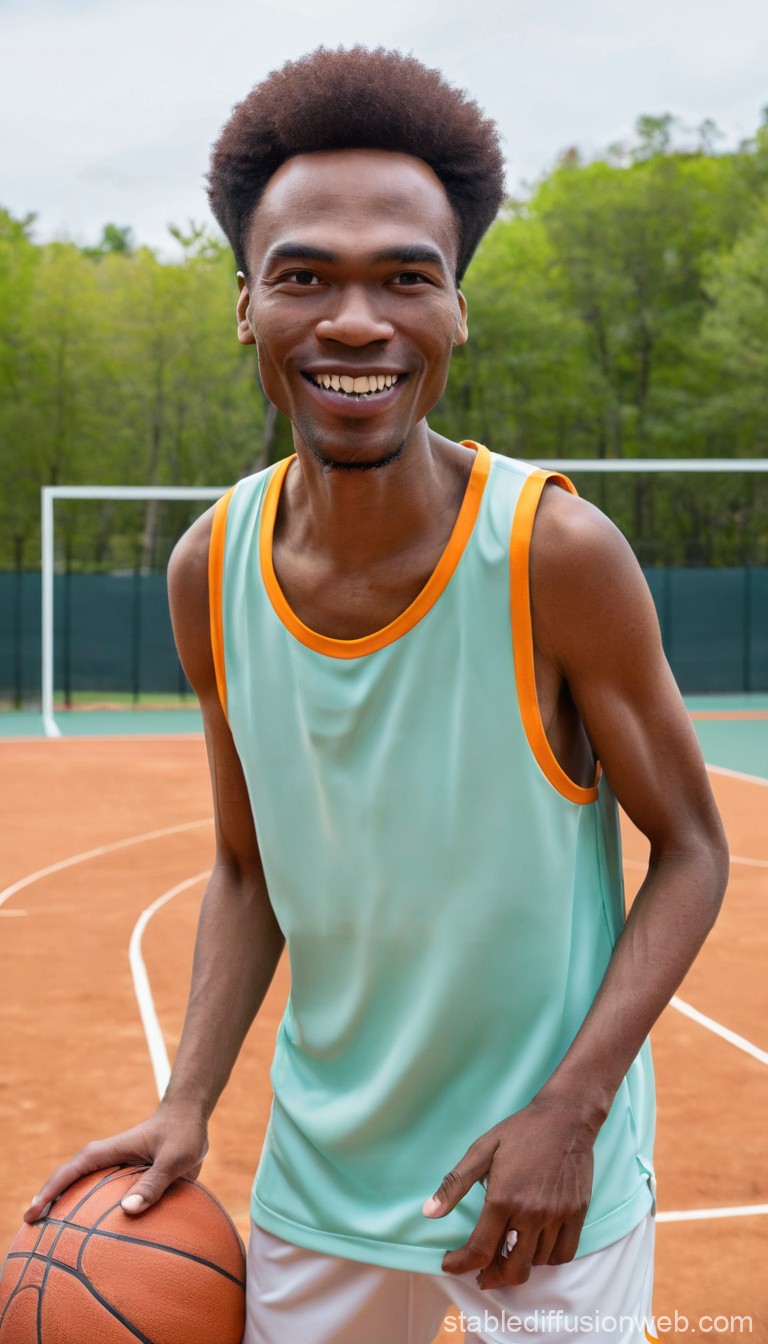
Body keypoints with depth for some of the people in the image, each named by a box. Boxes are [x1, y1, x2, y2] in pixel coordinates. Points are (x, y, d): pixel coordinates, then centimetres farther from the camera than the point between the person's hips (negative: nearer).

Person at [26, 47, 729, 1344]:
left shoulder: (555, 553, -20)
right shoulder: (211, 570, -8)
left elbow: (689, 854, -10)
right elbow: (248, 870, 4)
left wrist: (572, 1110, -19)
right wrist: (186, 1106, -7)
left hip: (547, 1187, -3)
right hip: (318, 1176, 4)